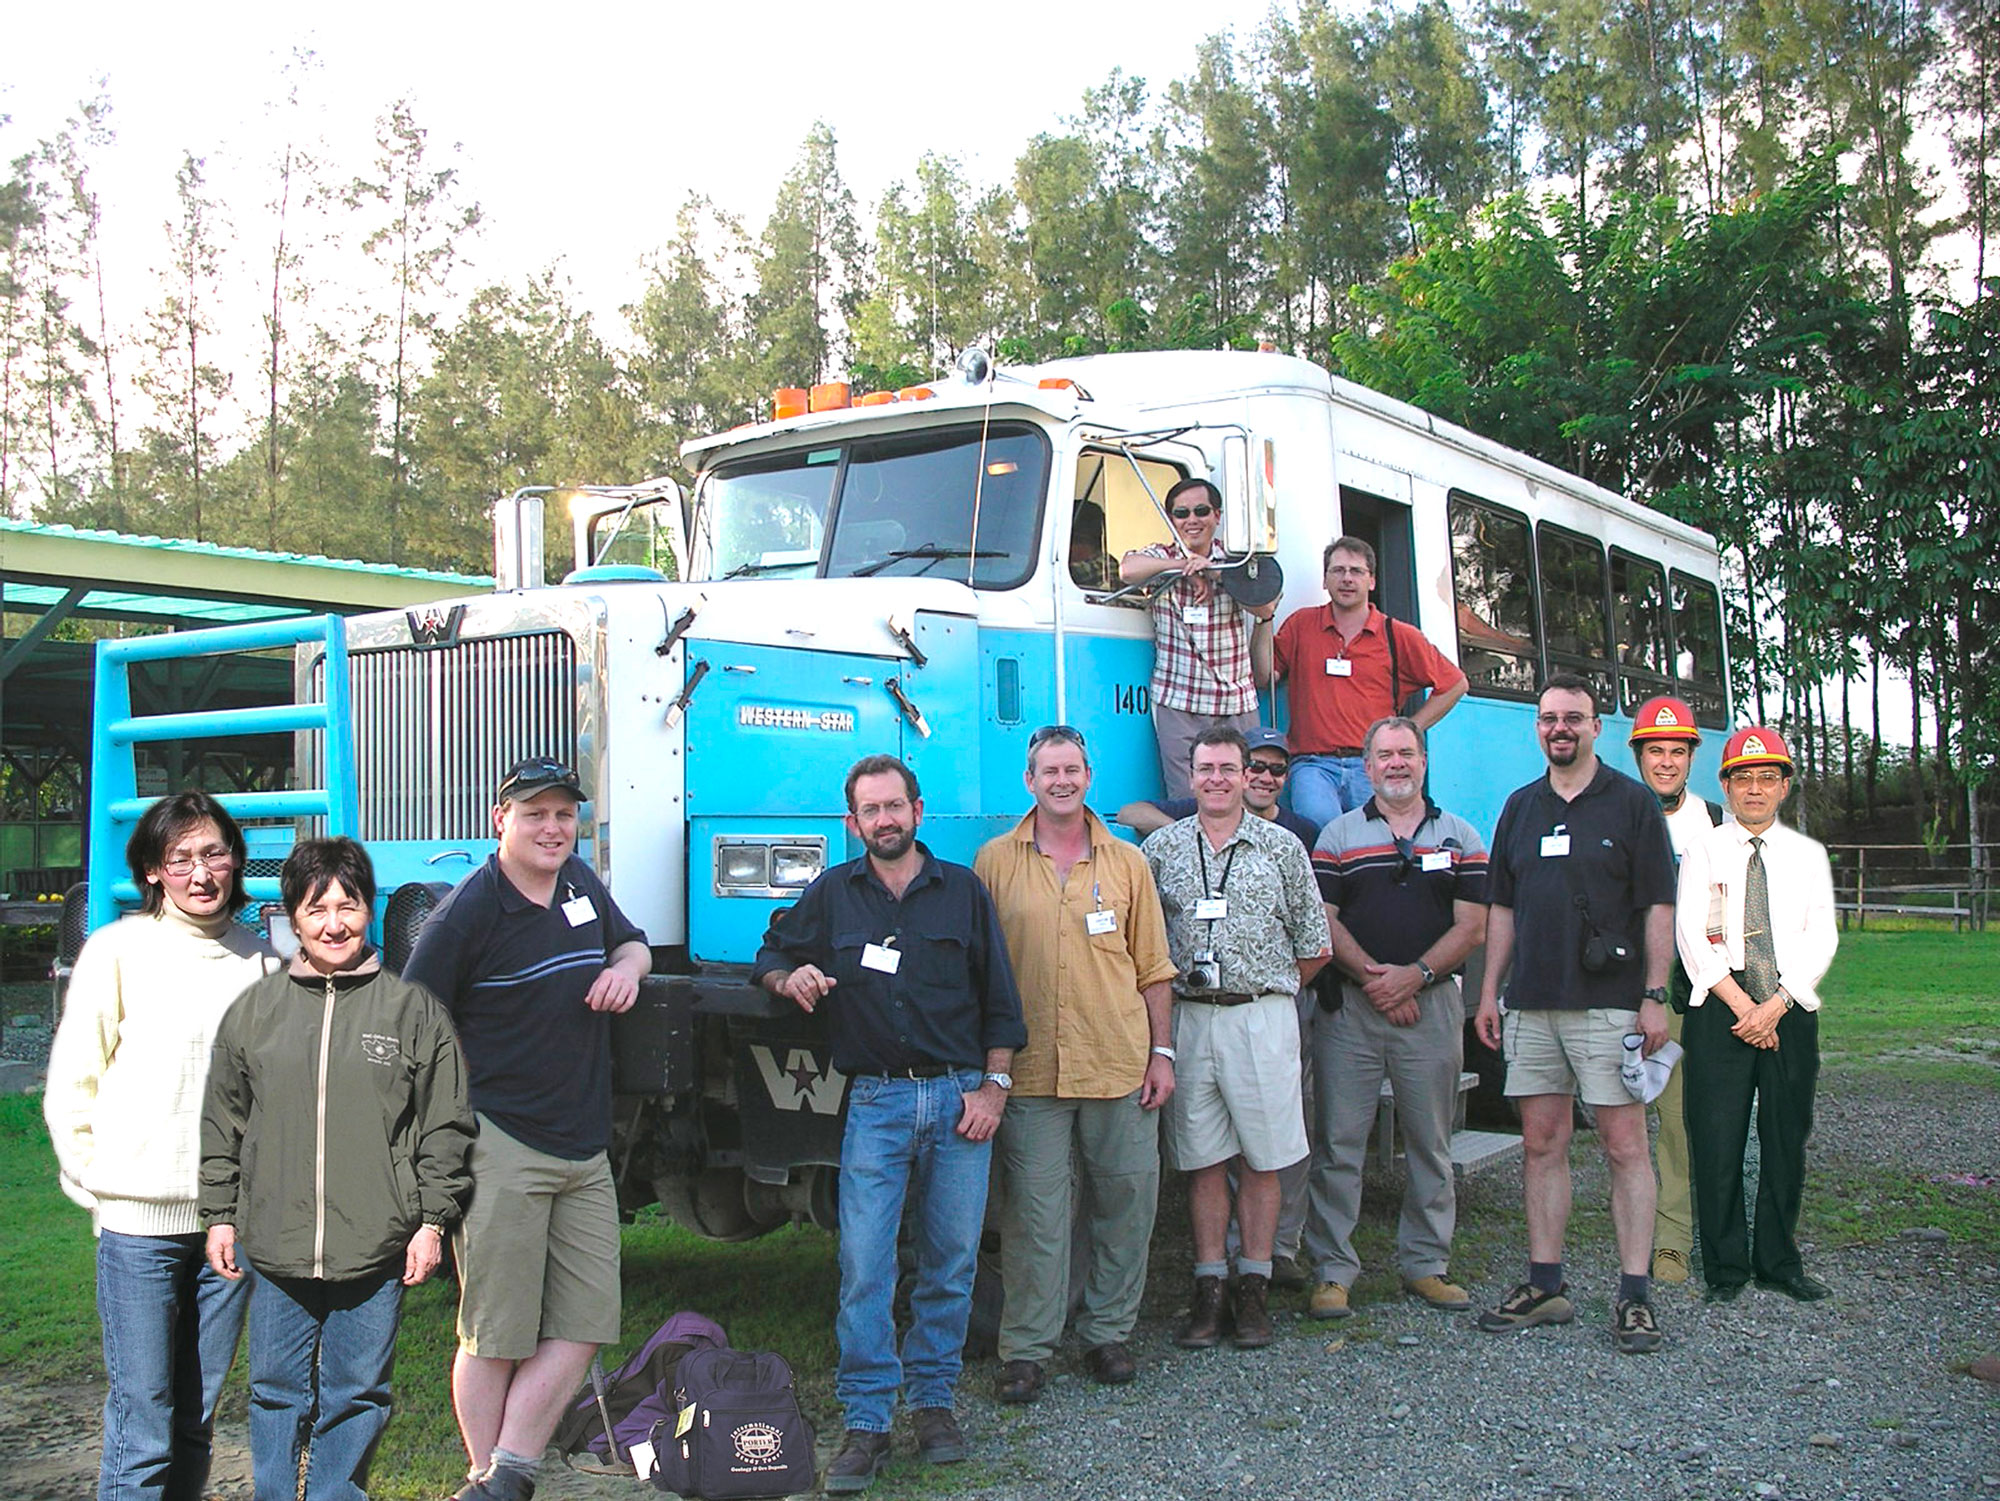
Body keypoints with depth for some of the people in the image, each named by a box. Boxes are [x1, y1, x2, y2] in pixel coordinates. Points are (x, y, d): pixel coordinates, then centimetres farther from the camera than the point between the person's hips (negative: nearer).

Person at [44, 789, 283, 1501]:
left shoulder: (260, 957, 7)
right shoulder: (118, 950, -3)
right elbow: (69, 1088, 1)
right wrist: (98, 1184, -2)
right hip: (139, 1221, -3)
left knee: (198, 1416, 12)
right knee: (142, 1422, -2)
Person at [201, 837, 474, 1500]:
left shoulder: (413, 1008, 0)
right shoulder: (255, 1009, 6)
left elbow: (446, 1126, 2)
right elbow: (223, 1123, 13)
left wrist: (432, 1221, -1)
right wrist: (220, 1216, 10)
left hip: (376, 1249, -2)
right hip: (274, 1246, 2)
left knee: (356, 1395, 8)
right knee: (278, 1393, 12)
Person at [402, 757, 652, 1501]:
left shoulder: (580, 882, 11)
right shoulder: (467, 912, -10)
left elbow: (632, 942, 27)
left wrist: (627, 965, 3)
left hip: (585, 1152, 7)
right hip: (500, 1151, -7)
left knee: (583, 1325, 4)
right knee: (494, 1337, 1)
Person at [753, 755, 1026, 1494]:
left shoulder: (964, 892, 8)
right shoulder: (831, 895, 10)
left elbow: (1000, 1002, 8)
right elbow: (769, 958, 20)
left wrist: (993, 1087, -1)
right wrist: (789, 978, -4)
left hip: (960, 1098, 0)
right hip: (875, 1102, 0)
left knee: (950, 1262, 5)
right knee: (863, 1266, -7)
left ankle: (933, 1402, 18)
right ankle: (866, 1422, -1)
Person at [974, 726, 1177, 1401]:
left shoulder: (1127, 863, 10)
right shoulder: (995, 862, 5)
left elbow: (1153, 969, 11)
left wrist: (1161, 1052, 5)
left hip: (1120, 1066, 2)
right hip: (1030, 1069, -2)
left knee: (1126, 1205, 7)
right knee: (1033, 1212, 0)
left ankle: (1109, 1333, 22)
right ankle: (1026, 1348, 10)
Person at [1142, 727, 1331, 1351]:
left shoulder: (1282, 847, 5)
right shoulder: (1162, 848, 7)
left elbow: (1314, 943, 9)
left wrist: (1271, 991, 7)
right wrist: (1164, 1012, 5)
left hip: (1262, 1018, -1)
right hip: (1188, 1019, 1)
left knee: (1261, 1160, 3)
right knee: (1203, 1161, 6)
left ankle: (1254, 1288, 13)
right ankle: (1209, 1291, 13)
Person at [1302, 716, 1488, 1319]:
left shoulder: (1461, 837, 10)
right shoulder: (1337, 836, 8)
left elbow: (1472, 927, 2)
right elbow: (1324, 921, 0)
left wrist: (1415, 974, -11)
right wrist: (1371, 975, -13)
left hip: (1432, 1006, 1)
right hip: (1351, 1006, -1)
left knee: (1430, 1143, 8)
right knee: (1338, 1143, -2)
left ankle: (1426, 1263, 19)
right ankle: (1332, 1270, 4)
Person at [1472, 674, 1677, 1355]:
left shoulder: (1633, 803, 0)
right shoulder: (1521, 807, 14)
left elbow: (1659, 907, -3)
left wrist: (1655, 997, -9)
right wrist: (1489, 991, 11)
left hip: (1609, 1003, -5)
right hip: (1532, 1004, 5)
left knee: (1625, 1145, -3)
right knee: (1541, 1144, 8)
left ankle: (1635, 1294, 2)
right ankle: (1545, 1285, 15)